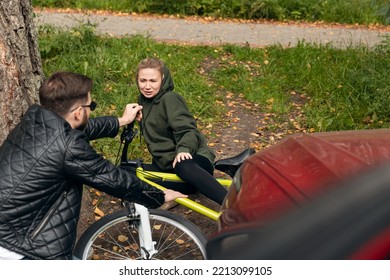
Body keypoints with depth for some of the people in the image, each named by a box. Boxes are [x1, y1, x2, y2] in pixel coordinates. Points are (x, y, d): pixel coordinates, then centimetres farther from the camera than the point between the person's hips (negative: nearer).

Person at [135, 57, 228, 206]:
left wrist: (183, 149, -40)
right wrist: (141, 120, 3)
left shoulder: (170, 99, -12)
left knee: (182, 166, -44)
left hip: (191, 157, -8)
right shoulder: (143, 100, 12)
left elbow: (188, 130, -20)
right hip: (165, 164, 8)